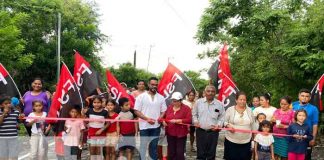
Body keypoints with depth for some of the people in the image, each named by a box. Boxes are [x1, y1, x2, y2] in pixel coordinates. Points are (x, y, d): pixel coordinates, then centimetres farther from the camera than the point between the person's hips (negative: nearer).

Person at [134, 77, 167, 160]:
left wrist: (160, 118, -13)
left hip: (156, 126, 3)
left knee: (154, 146, 14)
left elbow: (163, 111, 8)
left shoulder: (161, 98, 4)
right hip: (144, 126, -3)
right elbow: (136, 111, -5)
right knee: (143, 146, 5)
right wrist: (147, 119, -17)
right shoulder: (141, 96, -4)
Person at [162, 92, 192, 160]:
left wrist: (177, 120, -21)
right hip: (170, 133, 5)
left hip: (181, 134, -4)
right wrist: (164, 121, -2)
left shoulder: (186, 108, -5)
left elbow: (189, 120, -15)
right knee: (171, 152, 10)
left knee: (180, 153, -3)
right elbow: (165, 117, 20)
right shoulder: (169, 107, 9)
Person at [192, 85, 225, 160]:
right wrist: (195, 121, -5)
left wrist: (218, 125, -11)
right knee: (200, 153, 10)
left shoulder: (219, 104, -2)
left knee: (211, 153, 10)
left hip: (213, 132, -1)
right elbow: (194, 114, 11)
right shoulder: (198, 102, 1)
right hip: (200, 131, 1)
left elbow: (222, 117, 5)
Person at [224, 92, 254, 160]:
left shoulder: (249, 110, 6)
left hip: (246, 142, 2)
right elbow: (224, 121, 1)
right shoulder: (230, 109, -2)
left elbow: (252, 125, 11)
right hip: (231, 141, -2)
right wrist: (228, 126, -18)